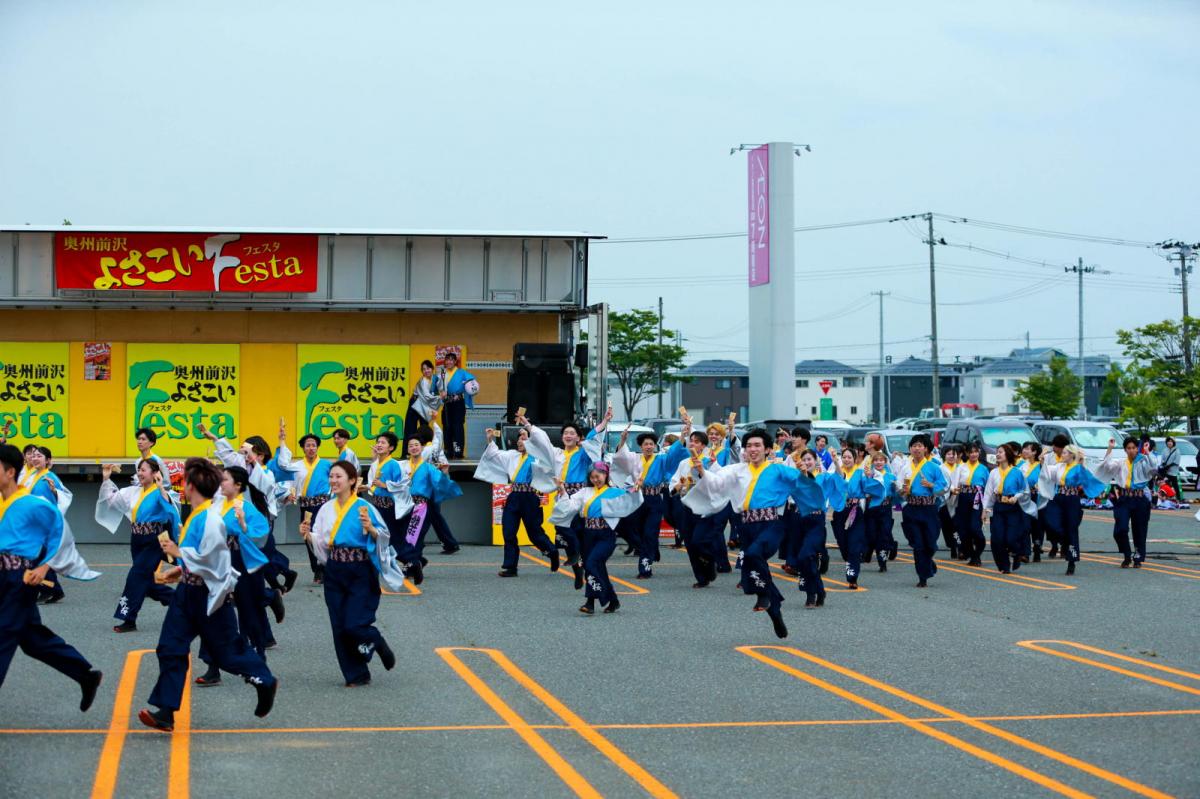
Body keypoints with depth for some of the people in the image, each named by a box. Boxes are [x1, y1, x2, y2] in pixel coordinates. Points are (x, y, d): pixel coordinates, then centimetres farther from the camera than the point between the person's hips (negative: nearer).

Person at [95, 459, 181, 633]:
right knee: (146, 580, 11)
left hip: (154, 542, -8)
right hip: (137, 541, 8)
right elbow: (111, 497, 15)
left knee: (136, 577, -11)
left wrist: (161, 488, -34)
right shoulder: (133, 492, 10)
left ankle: (129, 620, -5)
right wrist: (106, 479, 3)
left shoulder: (160, 493, -11)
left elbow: (171, 509, -28)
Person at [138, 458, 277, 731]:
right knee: (170, 648, 1)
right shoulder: (196, 515, 7)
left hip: (210, 595, -9)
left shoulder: (210, 520, -23)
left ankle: (265, 682, 31)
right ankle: (166, 712, 1)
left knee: (228, 651, 6)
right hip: (189, 591, 9)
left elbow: (209, 560, -26)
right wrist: (182, 569, 15)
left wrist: (178, 552, -21)